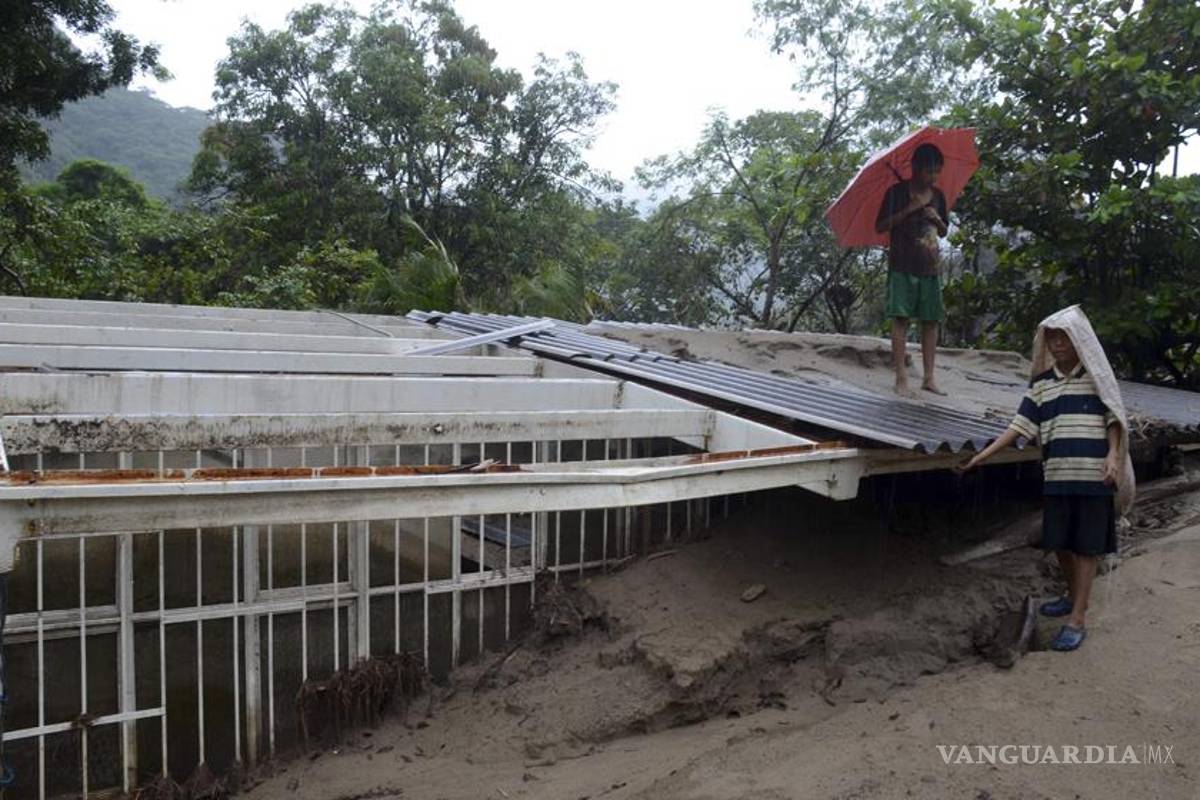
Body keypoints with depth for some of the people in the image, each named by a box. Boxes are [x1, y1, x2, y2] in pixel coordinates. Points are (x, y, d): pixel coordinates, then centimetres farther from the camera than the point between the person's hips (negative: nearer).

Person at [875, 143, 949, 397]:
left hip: (929, 268, 5)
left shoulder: (938, 196, 13)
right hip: (902, 267, -5)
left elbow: (944, 232, 20)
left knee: (931, 321, 4)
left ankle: (929, 377, 9)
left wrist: (937, 219, -2)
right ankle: (901, 378, -9)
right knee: (901, 319, -9)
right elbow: (880, 226, -5)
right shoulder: (897, 192, -1)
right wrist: (909, 209, -15)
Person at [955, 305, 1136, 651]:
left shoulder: (1097, 376, -1)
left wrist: (1113, 455, -15)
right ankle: (1073, 596, 36)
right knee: (1060, 543, 11)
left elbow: (1114, 418, 1)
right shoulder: (1040, 383, 7)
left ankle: (1078, 619, 6)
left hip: (1094, 476, -4)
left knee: (1086, 546, 1)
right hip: (1057, 476, 4)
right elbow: (1019, 427, 4)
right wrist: (979, 457, -4)